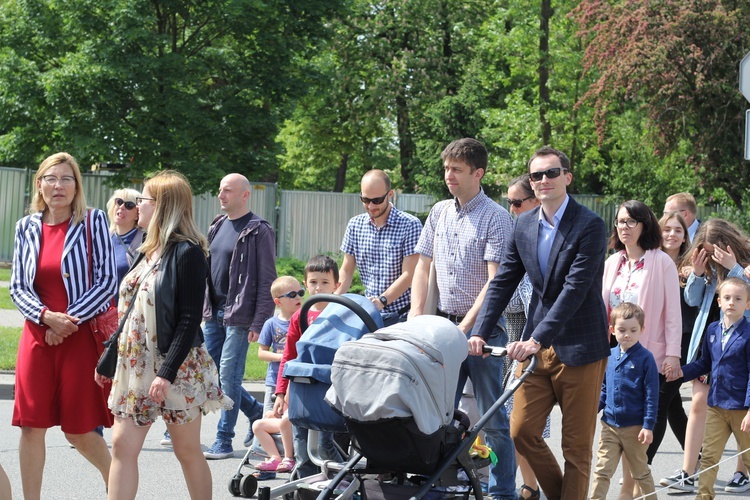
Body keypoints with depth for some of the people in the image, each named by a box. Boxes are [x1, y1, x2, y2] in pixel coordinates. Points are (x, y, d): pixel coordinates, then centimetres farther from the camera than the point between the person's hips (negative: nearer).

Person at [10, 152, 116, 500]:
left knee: (79, 431, 2)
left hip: (81, 336, -3)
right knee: (31, 426, -1)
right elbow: (17, 286, 5)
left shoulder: (93, 221, -2)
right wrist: (46, 317, -12)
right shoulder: (26, 227, 7)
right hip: (37, 336, 3)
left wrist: (69, 320, -12)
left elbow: (107, 281, -5)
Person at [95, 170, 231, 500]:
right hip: (136, 365, 8)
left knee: (187, 450, 3)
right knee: (123, 445, -1)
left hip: (175, 366, -7)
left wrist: (168, 373, -23)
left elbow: (190, 320, -17)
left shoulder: (187, 252, -12)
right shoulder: (148, 252, 13)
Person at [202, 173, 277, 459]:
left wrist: (259, 322, -16)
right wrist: (204, 307, 14)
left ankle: (223, 441, 0)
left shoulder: (258, 232, -9)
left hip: (238, 315, -8)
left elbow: (267, 282, -11)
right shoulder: (217, 226, 13)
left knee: (228, 376, -7)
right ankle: (257, 412, 27)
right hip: (214, 313, 8)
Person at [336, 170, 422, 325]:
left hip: (400, 315, -4)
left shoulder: (410, 225, -7)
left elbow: (408, 274, -12)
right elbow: (346, 271, 12)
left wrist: (382, 300, -24)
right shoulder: (355, 225, 8)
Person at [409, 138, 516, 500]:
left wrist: (467, 326, -19)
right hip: (444, 325, 6)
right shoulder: (439, 213, 11)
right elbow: (423, 267, 16)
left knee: (492, 417, 0)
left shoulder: (496, 217, -7)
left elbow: (495, 280, -13)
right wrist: (416, 315, 3)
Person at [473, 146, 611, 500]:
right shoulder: (524, 225, 8)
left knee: (576, 444, 2)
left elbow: (575, 288, -20)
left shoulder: (590, 225, -12)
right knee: (521, 431, 3)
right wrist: (480, 333, -5)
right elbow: (503, 282, 8)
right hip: (537, 345, 6)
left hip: (579, 347, -6)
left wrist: (537, 339, -26)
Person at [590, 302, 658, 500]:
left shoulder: (645, 358, -9)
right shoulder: (609, 356, 4)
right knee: (602, 470, -1)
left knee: (641, 472, 12)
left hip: (635, 427, -4)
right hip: (610, 425, 4)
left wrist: (648, 426, -13)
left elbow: (651, 395, -10)